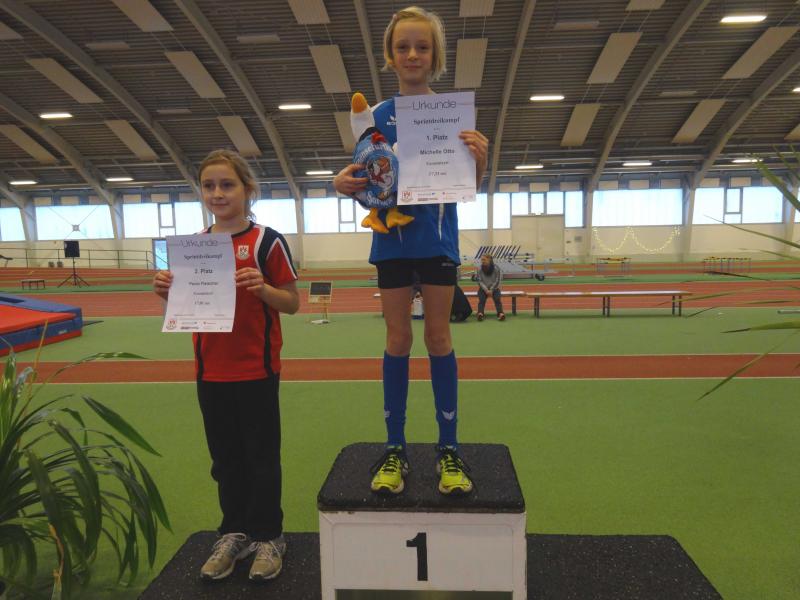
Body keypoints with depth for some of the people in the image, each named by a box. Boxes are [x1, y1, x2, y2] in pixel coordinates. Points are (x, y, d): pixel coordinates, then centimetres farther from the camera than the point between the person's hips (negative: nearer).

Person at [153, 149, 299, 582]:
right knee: (225, 459, 16)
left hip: (256, 370, -4)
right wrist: (168, 292, -9)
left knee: (261, 457, 9)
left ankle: (268, 537, 27)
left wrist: (262, 288, -25)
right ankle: (234, 534, 34)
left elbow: (292, 303, -7)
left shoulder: (267, 240, -8)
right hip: (211, 371, 5)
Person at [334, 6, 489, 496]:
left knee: (439, 337, 4)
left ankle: (449, 448, 15)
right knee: (398, 338, 4)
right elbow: (366, 185, 5)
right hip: (393, 239, 1)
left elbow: (469, 187, -2)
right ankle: (395, 448, 15)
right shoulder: (379, 116, 6)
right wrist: (346, 184, -17)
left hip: (438, 239, -1)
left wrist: (480, 159, -23)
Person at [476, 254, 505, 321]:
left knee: (497, 299, -28)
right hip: (483, 289, 0)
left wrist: (491, 290, -14)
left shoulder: (496, 268, -5)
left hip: (494, 288, 0)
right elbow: (480, 281, -4)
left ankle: (501, 313, -46)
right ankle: (480, 313, -49)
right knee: (481, 299, -28)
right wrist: (486, 290, -16)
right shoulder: (480, 269, -2)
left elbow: (497, 281, -5)